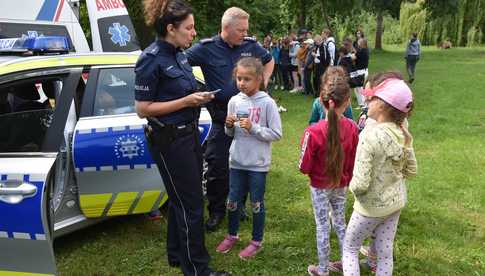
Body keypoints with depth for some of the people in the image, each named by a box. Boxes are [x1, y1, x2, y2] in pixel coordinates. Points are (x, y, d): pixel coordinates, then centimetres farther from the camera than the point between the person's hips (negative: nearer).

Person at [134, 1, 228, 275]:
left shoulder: (178, 53, 7)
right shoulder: (151, 59, -18)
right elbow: (142, 108, -18)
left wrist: (197, 96, 4)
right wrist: (186, 101, -20)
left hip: (189, 133, 9)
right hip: (169, 139, -9)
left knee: (183, 198, 20)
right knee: (191, 204, 1)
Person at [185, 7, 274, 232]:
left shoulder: (251, 45, 2)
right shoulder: (207, 48, -8)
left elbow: (269, 60, 20)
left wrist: (264, 81, 7)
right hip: (221, 119, -3)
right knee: (217, 167, 2)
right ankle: (216, 211, 19)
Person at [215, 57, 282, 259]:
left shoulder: (267, 103, -12)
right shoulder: (234, 101, 1)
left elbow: (276, 134, -12)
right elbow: (230, 134, 10)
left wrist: (253, 128, -21)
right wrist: (229, 126, -11)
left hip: (258, 163, -4)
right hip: (237, 160, 4)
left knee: (256, 203, 9)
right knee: (233, 201, 16)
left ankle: (257, 241, 28)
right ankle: (232, 235, 37)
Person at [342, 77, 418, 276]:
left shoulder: (370, 135, -29)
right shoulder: (403, 134, -7)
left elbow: (360, 184, -29)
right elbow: (411, 170, 5)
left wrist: (352, 187, -7)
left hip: (371, 206, -6)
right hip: (396, 202, 6)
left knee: (349, 248, 17)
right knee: (385, 254, 20)